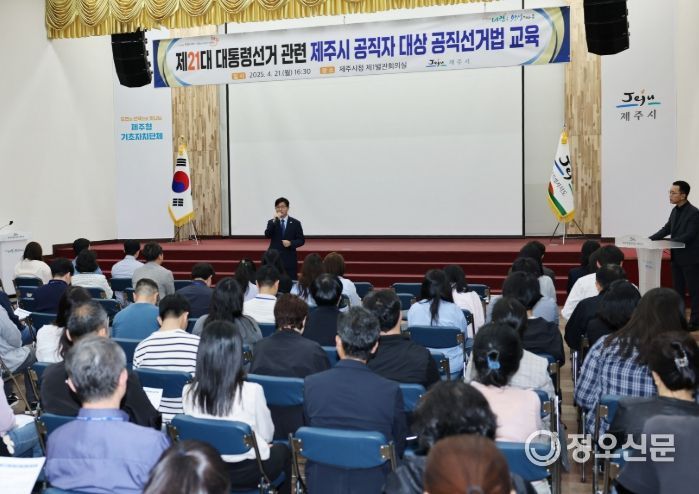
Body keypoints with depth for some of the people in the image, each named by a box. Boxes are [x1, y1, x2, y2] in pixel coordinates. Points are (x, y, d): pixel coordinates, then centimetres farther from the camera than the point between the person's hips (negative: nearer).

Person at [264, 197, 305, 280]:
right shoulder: (271, 222, 8)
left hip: (289, 260, 0)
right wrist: (275, 220, -19)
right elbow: (267, 235, -11)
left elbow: (301, 240, 5)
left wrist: (291, 243, -14)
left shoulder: (295, 223, 6)